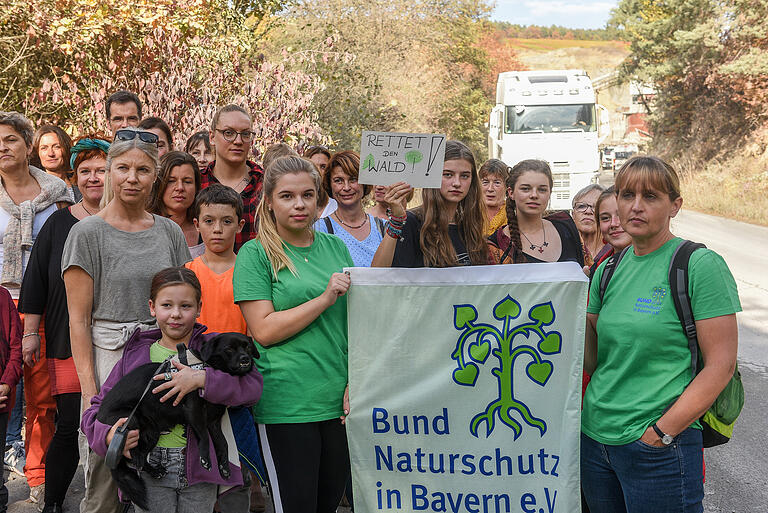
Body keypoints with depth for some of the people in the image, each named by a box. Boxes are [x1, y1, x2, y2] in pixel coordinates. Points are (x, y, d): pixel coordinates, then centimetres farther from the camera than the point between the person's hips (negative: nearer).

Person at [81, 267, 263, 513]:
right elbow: (98, 408, 11)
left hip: (199, 471, 0)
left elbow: (253, 385, -9)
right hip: (150, 469, 1)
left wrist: (202, 379, -20)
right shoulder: (134, 356, 7)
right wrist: (108, 435, -11)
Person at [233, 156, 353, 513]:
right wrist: (324, 299, -16)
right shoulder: (256, 254, -3)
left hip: (340, 402, 5)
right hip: (286, 405, -4)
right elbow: (264, 330, -11)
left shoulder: (335, 248, 11)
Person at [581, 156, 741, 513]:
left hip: (659, 450, -6)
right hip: (595, 438, 6)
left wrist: (661, 432, -15)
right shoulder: (609, 270, 9)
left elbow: (721, 364, -13)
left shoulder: (700, 265, -9)